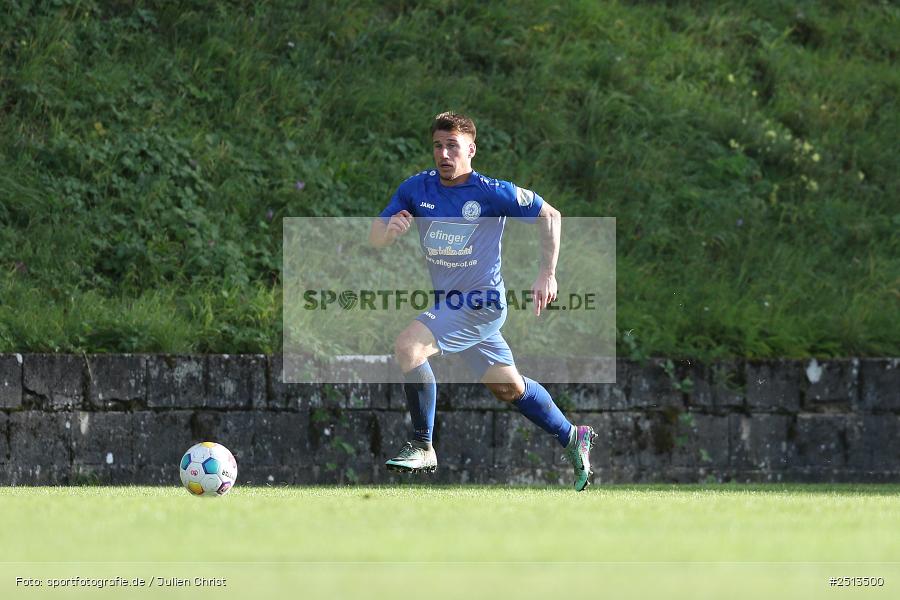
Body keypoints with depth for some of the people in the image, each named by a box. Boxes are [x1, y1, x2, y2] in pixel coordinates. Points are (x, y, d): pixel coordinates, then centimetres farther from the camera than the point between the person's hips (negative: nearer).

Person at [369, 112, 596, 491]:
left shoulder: (492, 192, -15)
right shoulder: (417, 189, -1)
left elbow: (550, 216, -5)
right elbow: (374, 240, 0)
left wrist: (548, 274, -9)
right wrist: (389, 229, -24)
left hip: (481, 303, -7)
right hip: (448, 302, 7)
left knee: (408, 347, -24)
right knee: (509, 388, 18)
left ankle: (422, 447, -15)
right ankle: (572, 438, 37)